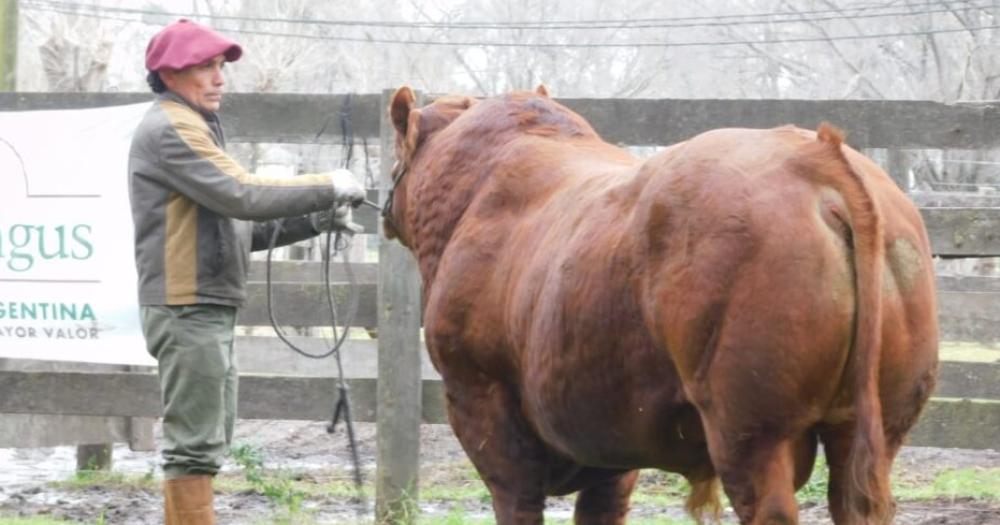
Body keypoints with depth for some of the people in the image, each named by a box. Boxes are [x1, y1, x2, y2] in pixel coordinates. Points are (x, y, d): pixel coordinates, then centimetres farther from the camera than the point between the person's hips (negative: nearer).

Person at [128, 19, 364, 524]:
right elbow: (242, 195, -22)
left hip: (209, 310, 11)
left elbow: (237, 225, 20)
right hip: (188, 308, -11)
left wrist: (313, 220, 6)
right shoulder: (171, 129, -13)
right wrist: (327, 187, -14)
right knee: (195, 443, -10)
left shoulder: (194, 128, 22)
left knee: (208, 440, 15)